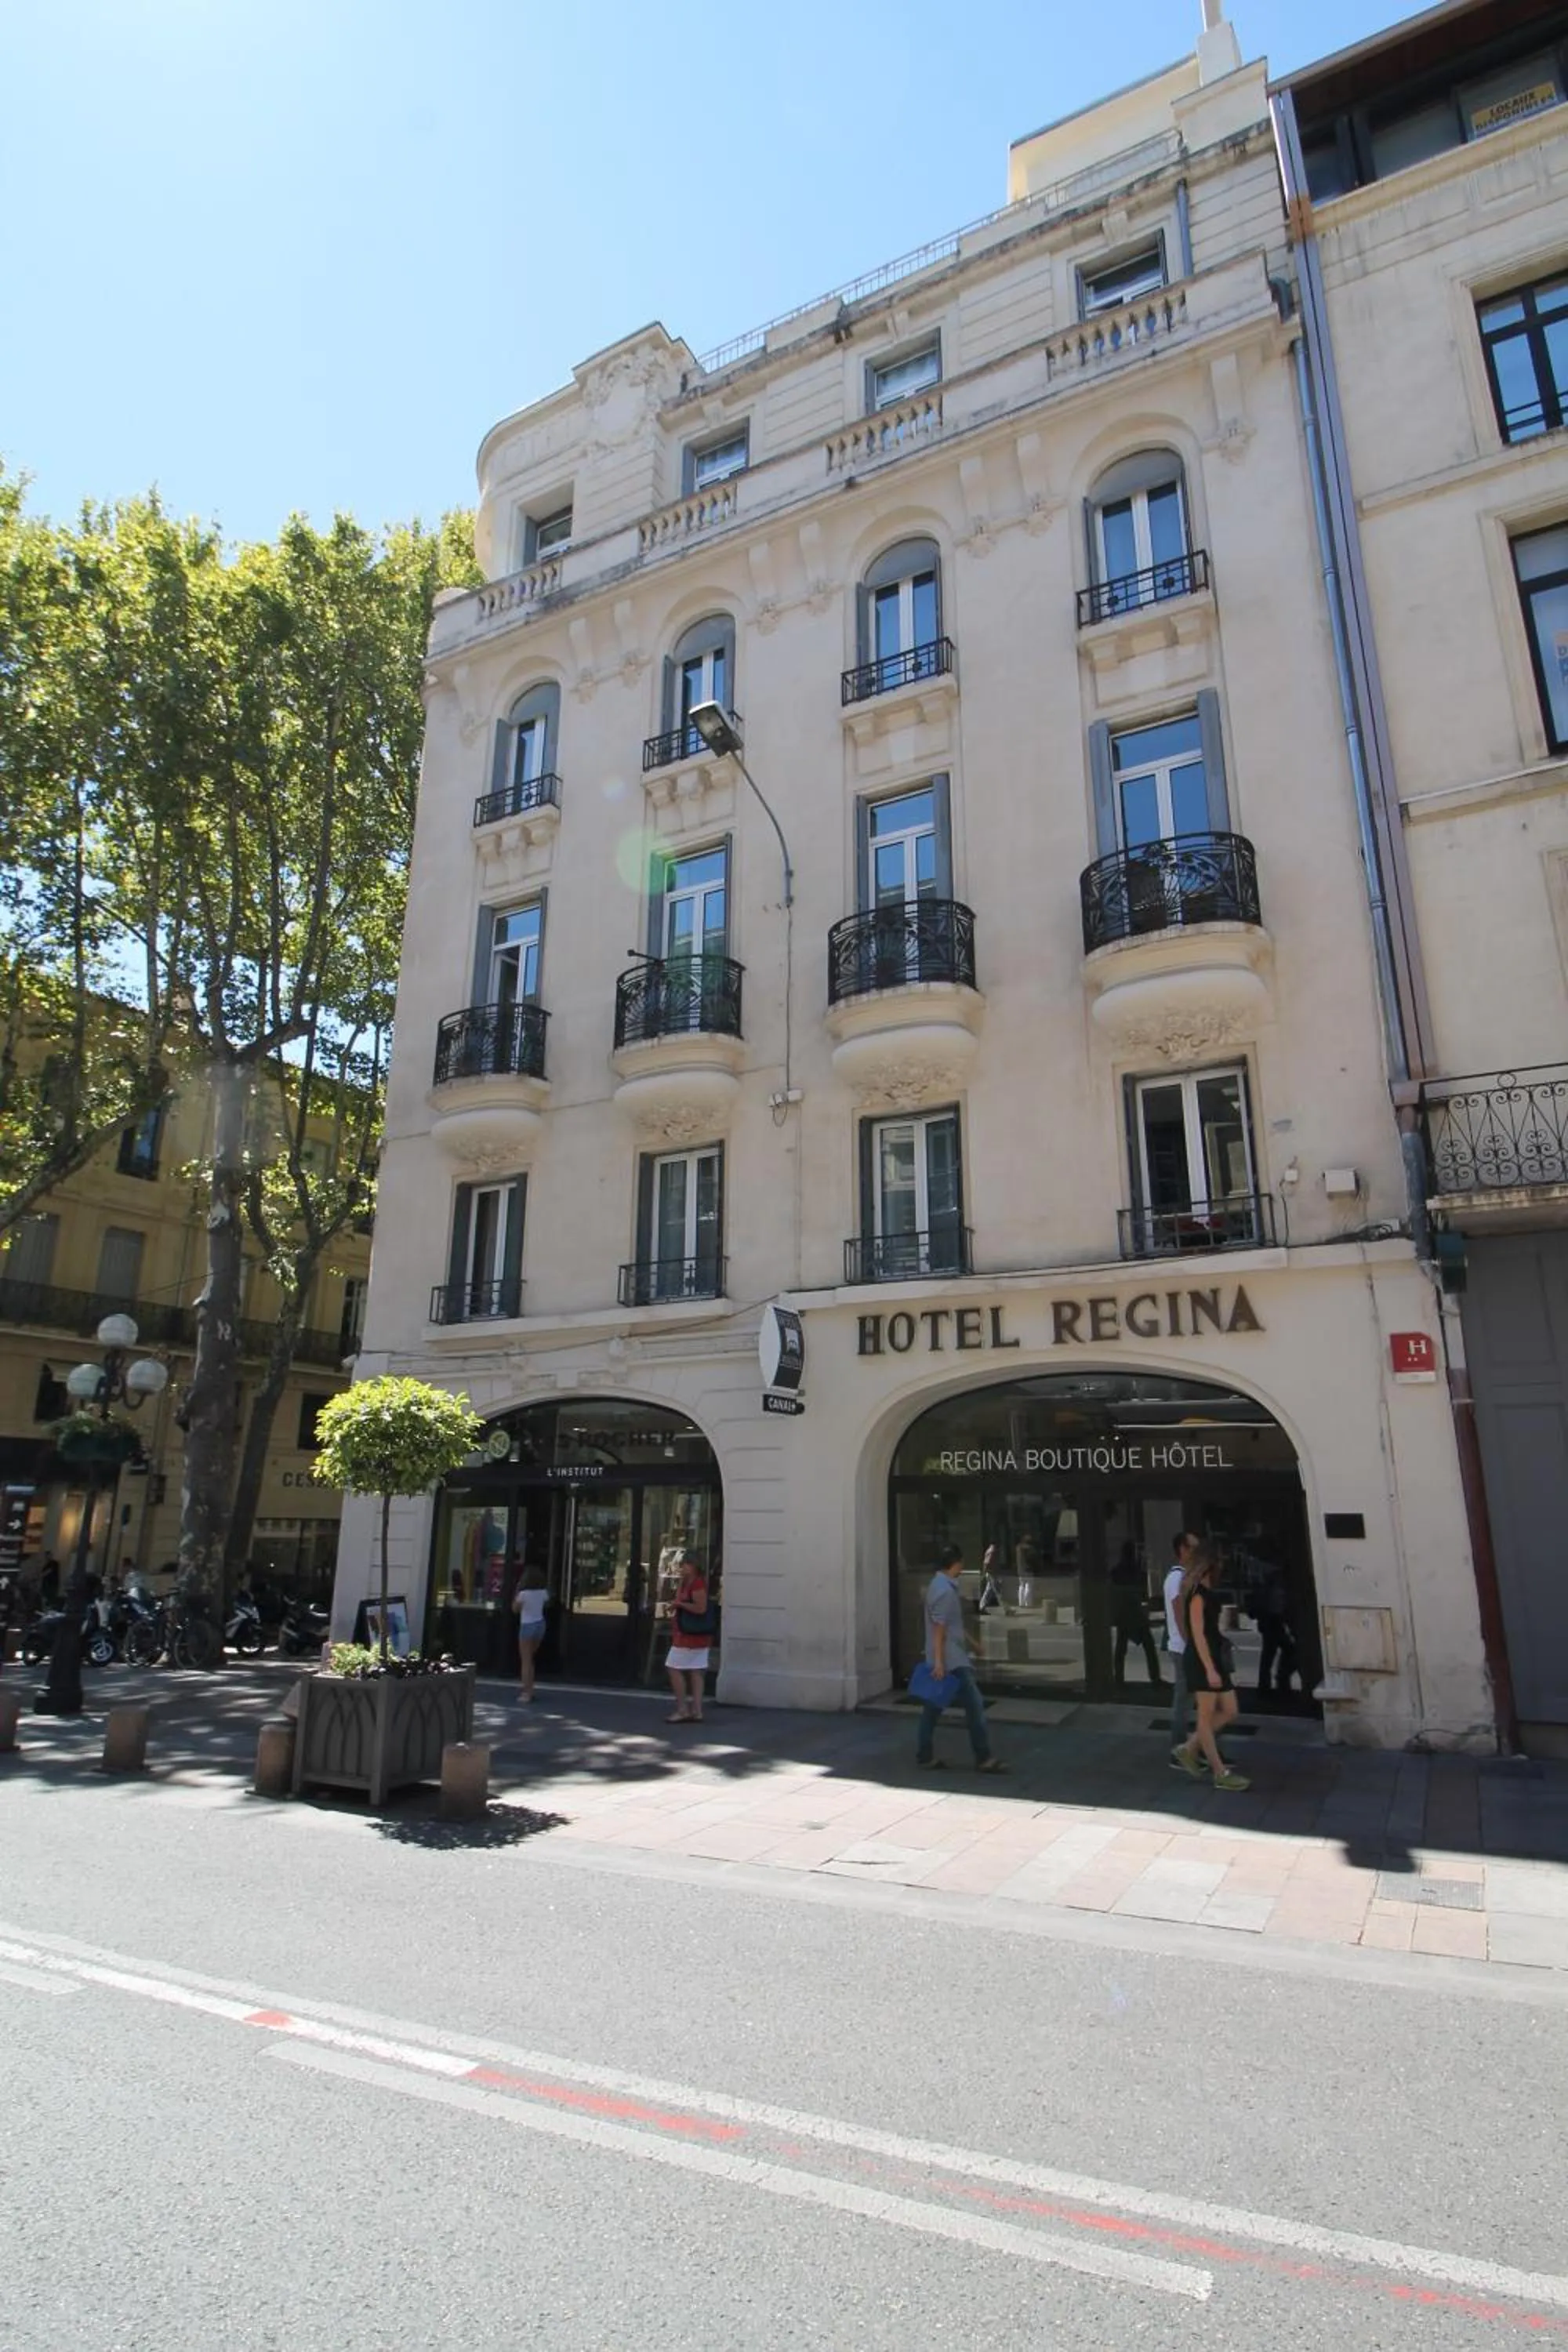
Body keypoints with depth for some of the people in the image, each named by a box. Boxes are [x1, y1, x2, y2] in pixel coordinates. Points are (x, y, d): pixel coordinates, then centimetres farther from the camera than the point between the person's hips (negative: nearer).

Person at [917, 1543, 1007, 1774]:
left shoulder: (939, 1585, 14)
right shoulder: (945, 1590, -17)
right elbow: (939, 1628, -21)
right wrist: (939, 1661, -23)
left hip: (944, 1660, 10)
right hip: (951, 1661, -10)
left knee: (932, 1708, 11)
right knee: (974, 1705, -5)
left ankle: (925, 1757, 15)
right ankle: (983, 1758, -1)